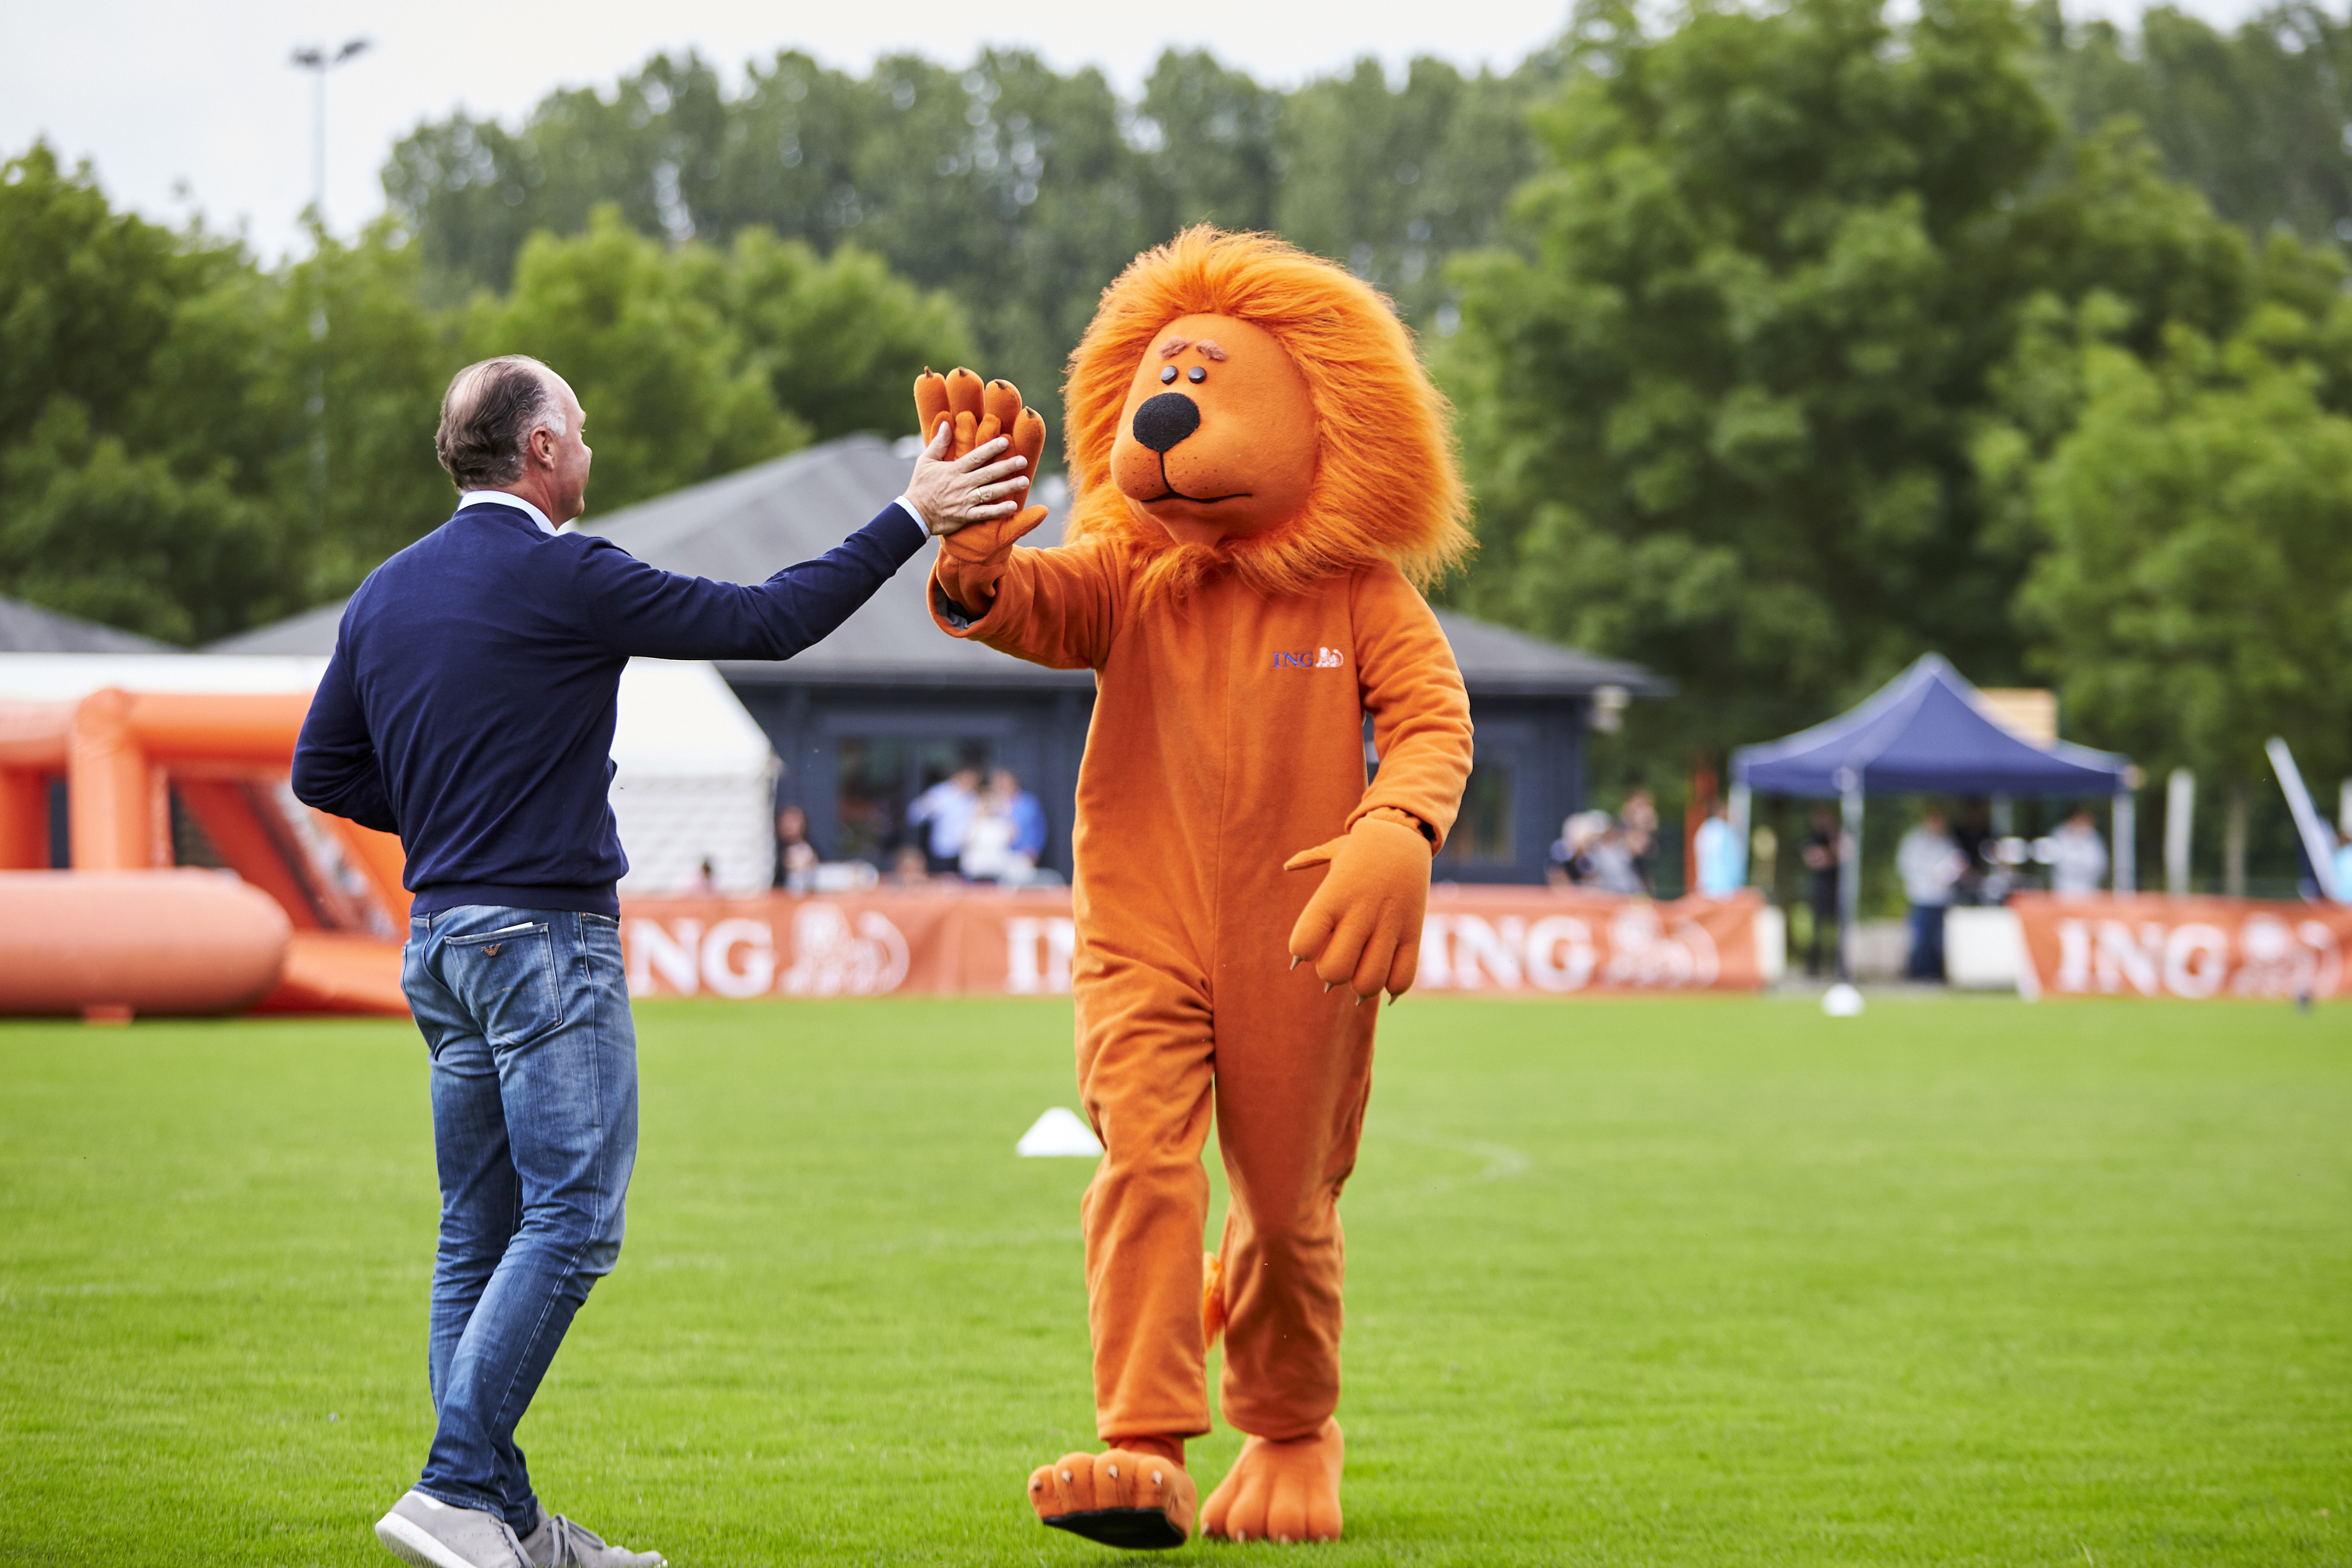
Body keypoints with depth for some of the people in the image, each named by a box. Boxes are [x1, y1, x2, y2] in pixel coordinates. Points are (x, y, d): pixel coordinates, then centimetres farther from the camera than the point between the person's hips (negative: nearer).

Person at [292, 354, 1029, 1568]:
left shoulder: (388, 592, 12)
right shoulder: (562, 578, -11)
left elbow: (323, 770, 17)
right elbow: (767, 621, -10)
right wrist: (911, 521, -4)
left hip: (440, 939, 9)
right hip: (545, 936, -9)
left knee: (480, 1236, 9)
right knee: (569, 1222, -9)